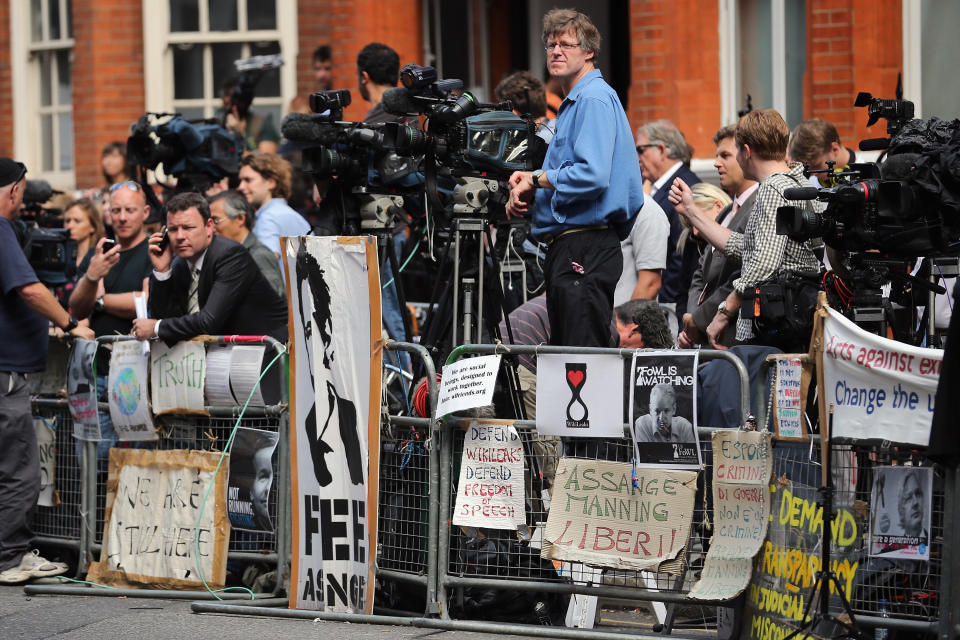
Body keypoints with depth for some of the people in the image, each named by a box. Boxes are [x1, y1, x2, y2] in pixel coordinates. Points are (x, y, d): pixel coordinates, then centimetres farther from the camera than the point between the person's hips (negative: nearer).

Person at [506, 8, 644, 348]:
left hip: (586, 252, -11)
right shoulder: (573, 102, 21)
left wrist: (536, 179, -11)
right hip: (566, 250, 11)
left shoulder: (594, 99, -12)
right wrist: (529, 186, 9)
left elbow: (592, 175, -24)